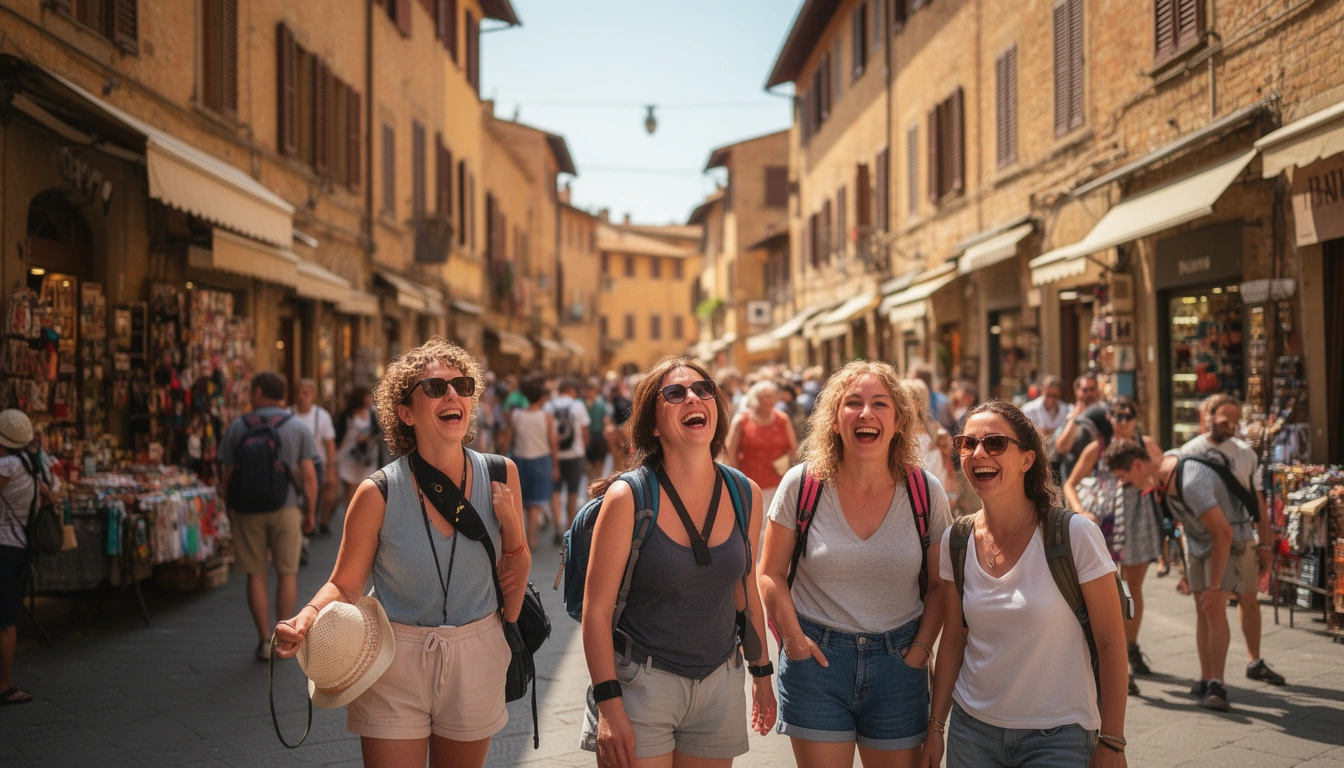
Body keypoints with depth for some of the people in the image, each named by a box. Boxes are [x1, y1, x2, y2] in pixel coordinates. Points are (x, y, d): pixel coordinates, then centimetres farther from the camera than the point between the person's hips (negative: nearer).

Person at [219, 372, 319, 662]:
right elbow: (308, 476, -5)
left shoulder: (237, 427, 0)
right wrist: (310, 512, 5)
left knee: (256, 575, 7)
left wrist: (231, 508, 14)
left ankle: (264, 640, 8)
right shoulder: (297, 428, -2)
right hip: (285, 508, -1)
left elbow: (226, 475, 2)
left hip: (246, 511, 1)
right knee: (286, 573, 8)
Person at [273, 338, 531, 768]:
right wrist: (308, 617, -23)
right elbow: (345, 586, -7)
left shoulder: (500, 475, -6)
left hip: (475, 663, 3)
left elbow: (517, 562, 9)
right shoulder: (378, 495, -13)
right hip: (395, 663, -2)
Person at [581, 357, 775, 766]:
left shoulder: (745, 495, 1)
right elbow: (597, 609, -11)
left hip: (721, 683, 4)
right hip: (642, 684, -4)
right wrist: (608, 704, -16)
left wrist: (762, 672, 18)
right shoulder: (628, 498, -12)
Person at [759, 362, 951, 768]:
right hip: (816, 658, -1)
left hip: (897, 660, 1)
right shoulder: (801, 485, -6)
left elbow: (940, 584, 6)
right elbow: (771, 574, 2)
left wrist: (921, 649, -3)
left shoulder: (927, 493, -3)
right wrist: (794, 639, -8)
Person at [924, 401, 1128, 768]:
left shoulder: (1075, 535, -14)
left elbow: (1111, 643, -9)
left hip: (1058, 737, -4)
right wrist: (935, 727, 6)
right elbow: (953, 641, 8)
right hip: (972, 731, 4)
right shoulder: (956, 542, -1)